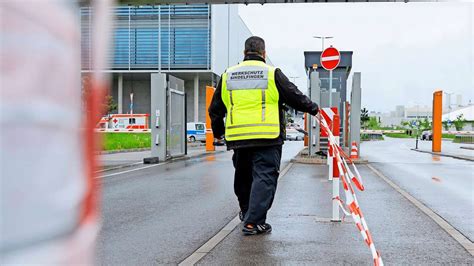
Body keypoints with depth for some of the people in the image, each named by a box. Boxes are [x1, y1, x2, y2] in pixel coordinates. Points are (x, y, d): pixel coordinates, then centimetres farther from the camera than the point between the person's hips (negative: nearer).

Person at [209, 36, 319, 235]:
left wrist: (218, 133, 31)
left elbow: (215, 109, 17)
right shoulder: (272, 74, -1)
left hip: (238, 138, 5)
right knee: (264, 177, -2)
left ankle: (246, 213, 37)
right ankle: (253, 222, -9)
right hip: (267, 137, -4)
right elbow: (295, 97, 3)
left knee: (242, 178, 20)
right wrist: (314, 108, 21)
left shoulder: (227, 76, 11)